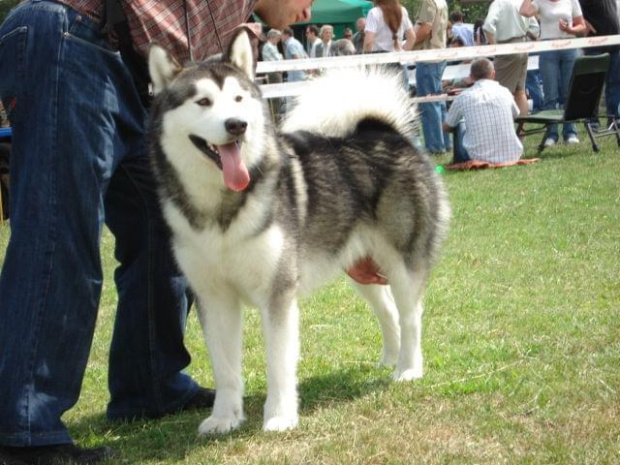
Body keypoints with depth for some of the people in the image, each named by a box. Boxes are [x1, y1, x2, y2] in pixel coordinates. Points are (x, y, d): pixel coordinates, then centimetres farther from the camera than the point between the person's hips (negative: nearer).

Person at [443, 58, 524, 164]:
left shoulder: (463, 97, -1)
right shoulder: (504, 92, 5)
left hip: (479, 159, -2)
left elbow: (446, 127, 16)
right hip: (512, 156, 2)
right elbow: (515, 115, 28)